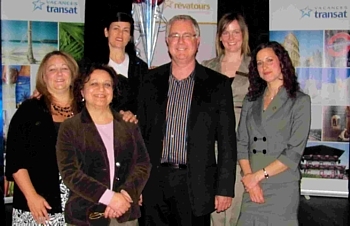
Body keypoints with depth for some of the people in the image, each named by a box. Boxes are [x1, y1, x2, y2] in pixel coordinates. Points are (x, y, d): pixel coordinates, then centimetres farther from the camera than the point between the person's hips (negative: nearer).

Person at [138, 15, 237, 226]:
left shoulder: (218, 84, 0)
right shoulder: (152, 80, 7)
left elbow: (227, 141, -1)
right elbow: (141, 131, 9)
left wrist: (225, 189, -5)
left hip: (195, 185, -2)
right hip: (155, 183, 2)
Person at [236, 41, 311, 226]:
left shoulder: (300, 101, -3)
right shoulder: (251, 100, 9)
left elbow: (294, 152, -9)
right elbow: (241, 143, 5)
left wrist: (258, 176, -11)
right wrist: (249, 177, -8)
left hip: (282, 189, -3)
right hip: (251, 189, 3)